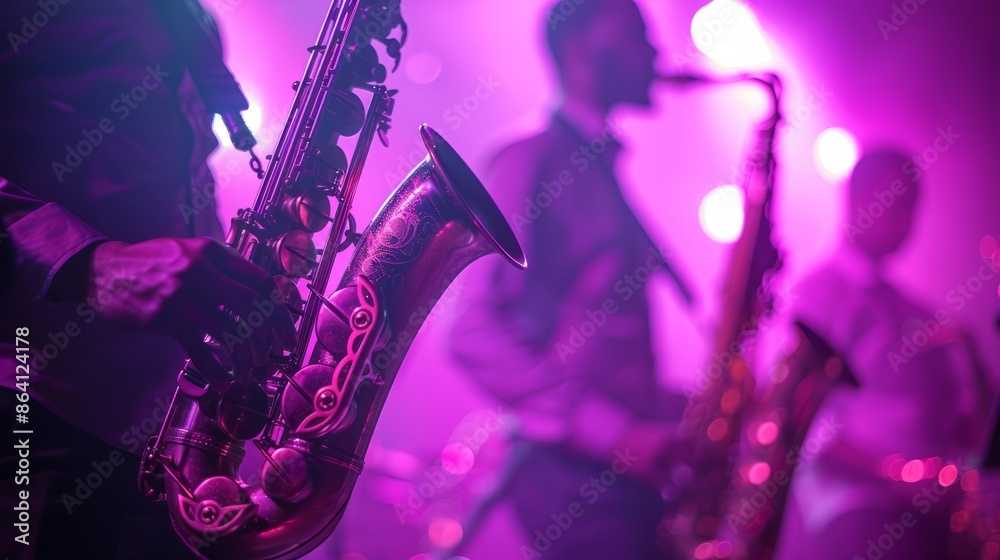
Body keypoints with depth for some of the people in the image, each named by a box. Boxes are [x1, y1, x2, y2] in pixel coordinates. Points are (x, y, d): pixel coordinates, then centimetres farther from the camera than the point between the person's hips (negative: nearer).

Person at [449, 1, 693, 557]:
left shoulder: (604, 173, 19)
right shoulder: (531, 157, -6)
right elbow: (477, 335, -17)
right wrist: (614, 431, -21)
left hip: (629, 471, 8)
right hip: (573, 469, -8)